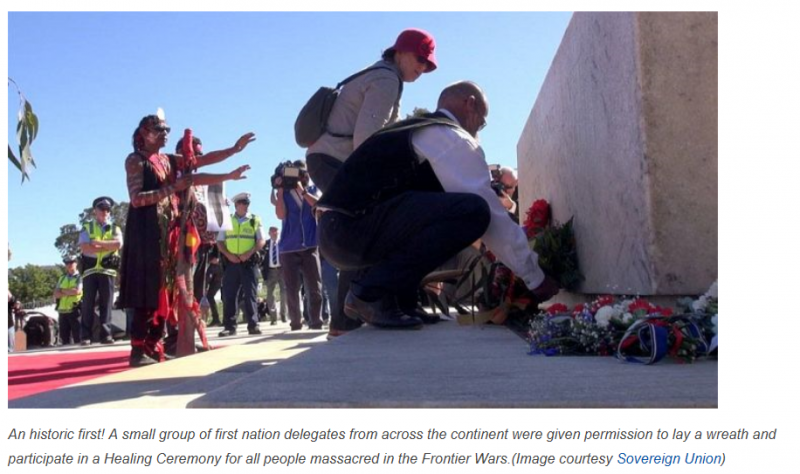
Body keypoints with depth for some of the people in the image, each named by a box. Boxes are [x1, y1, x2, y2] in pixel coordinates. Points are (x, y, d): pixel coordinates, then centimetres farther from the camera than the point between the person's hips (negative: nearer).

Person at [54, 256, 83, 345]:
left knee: (78, 338, -7)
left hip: (75, 311, -6)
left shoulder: (80, 277, 2)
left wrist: (63, 290, -1)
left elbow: (77, 291, -15)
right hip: (62, 311, 6)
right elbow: (55, 294, 8)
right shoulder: (62, 278, 18)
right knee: (64, 339, 8)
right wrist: (70, 292, -7)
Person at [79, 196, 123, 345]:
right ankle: (85, 336, 2)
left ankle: (105, 334, 3)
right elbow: (85, 248, -7)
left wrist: (98, 243, -10)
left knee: (106, 304, 1)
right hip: (90, 270, -1)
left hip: (107, 270, 1)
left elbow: (118, 244, -6)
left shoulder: (115, 229, 14)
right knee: (88, 304, 0)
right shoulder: (87, 228, 10)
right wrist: (109, 247, -8)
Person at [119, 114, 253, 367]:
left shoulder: (170, 161, 18)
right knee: (148, 289, -12)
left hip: (169, 231, 8)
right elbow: (136, 199, -13)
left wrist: (234, 149, 4)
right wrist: (172, 188, -16)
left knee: (165, 288, 5)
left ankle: (154, 346, 9)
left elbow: (204, 160, 13)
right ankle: (138, 350, -10)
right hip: (147, 230, -7)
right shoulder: (135, 160, -1)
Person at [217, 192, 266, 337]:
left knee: (250, 294, -2)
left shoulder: (255, 220, 7)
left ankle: (253, 325, -1)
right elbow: (219, 242, 10)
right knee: (229, 294, 0)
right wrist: (228, 254, -8)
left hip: (249, 261, -1)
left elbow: (261, 241, 1)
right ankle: (229, 326, 4)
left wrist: (249, 253, -13)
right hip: (231, 262, 2)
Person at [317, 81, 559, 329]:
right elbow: (491, 213, -5)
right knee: (472, 210, -18)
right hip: (353, 228, -10)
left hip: (336, 230, 10)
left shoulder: (416, 130, 27)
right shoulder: (453, 138, -2)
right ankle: (373, 293, -12)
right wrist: (535, 277, 5)